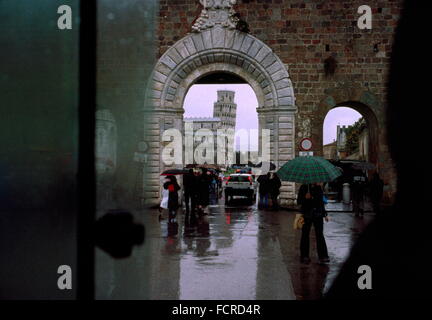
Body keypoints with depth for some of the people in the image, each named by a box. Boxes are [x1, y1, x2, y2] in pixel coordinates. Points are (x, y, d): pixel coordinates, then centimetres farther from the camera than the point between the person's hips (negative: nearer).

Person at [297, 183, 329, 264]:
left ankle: (323, 256, -7)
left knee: (320, 235, -5)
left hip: (318, 215, 2)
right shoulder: (304, 188, -2)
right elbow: (298, 201, -3)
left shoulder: (319, 187, 9)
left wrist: (325, 214, 15)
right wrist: (305, 197, -22)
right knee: (305, 235, 5)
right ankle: (304, 256, 14)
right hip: (306, 215, -2)